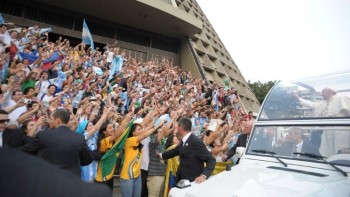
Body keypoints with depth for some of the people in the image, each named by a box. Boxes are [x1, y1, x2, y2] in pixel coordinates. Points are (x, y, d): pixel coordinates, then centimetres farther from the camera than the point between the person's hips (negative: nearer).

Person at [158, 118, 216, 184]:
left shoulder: (196, 142, -21)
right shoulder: (183, 141, 5)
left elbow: (211, 160, -21)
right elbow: (175, 151, 23)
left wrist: (204, 175, -33)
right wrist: (161, 155, 34)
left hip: (193, 181, -8)